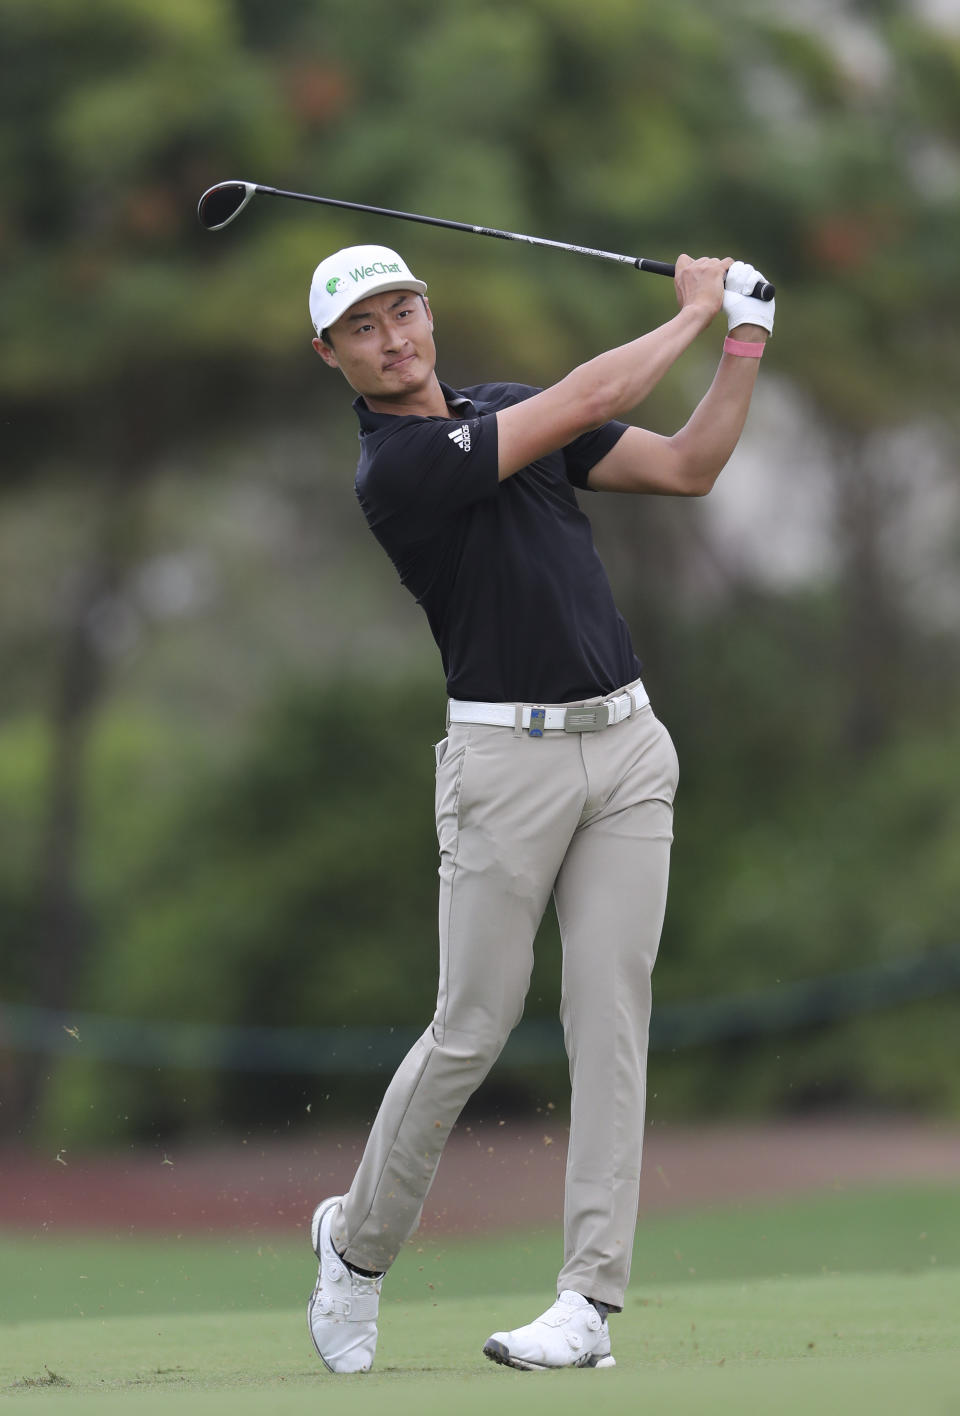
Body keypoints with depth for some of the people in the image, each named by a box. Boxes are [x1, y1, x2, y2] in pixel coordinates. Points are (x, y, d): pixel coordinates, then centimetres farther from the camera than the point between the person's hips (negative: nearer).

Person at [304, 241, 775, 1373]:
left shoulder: (506, 410, 13)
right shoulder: (394, 468, -11)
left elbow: (686, 468, 14)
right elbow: (588, 402, -15)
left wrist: (744, 345, 2)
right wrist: (692, 312, -2)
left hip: (628, 746, 6)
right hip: (507, 758, -6)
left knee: (611, 1018, -2)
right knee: (472, 1029, -3)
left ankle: (590, 1299, -3)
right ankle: (359, 1240, 20)